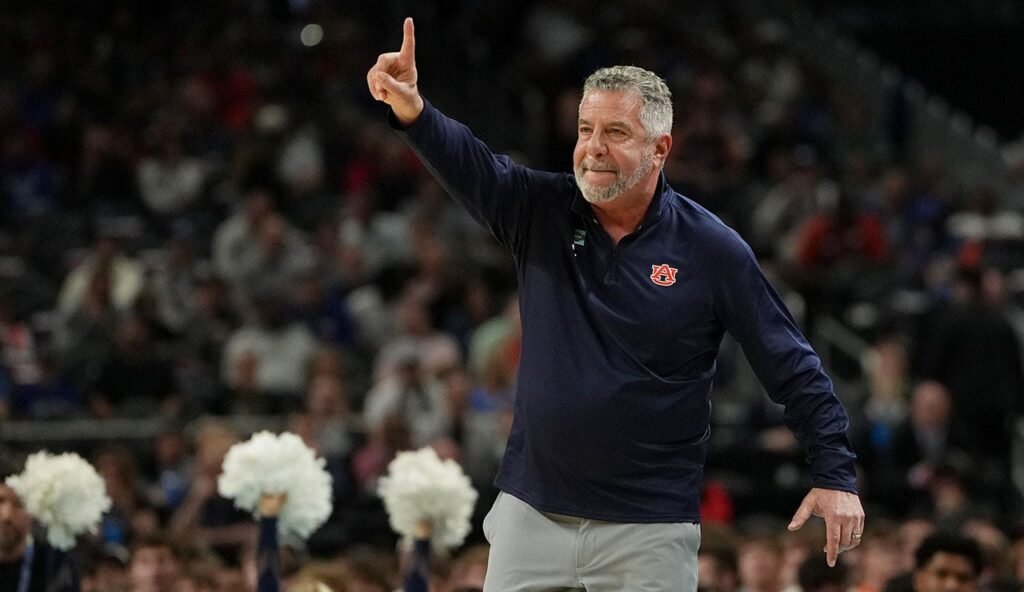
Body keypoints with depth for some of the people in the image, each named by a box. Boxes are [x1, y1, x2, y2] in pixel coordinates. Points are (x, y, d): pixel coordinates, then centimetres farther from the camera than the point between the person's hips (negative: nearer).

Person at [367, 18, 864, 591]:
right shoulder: (542, 212, 3)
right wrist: (411, 110, -36)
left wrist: (836, 475, -7)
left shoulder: (712, 249, -4)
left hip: (651, 530, -3)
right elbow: (468, 162, -15)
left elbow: (793, 368, -2)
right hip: (533, 515, 3)